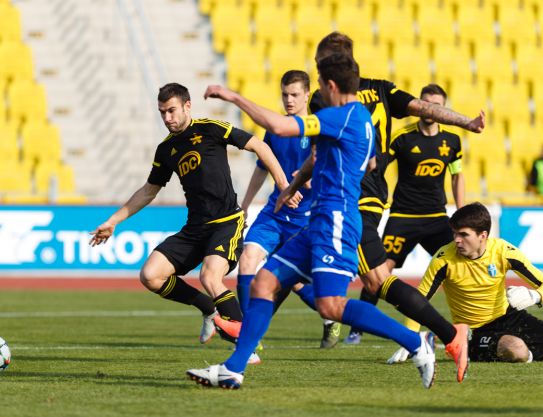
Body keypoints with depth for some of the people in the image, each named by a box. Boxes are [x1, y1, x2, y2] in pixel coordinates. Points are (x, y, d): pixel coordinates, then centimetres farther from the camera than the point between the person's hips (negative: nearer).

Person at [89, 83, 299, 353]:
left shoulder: (209, 129, -6)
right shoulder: (166, 149, 12)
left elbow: (259, 147, -4)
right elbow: (149, 191, 25)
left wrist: (284, 186, -10)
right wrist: (113, 221, 22)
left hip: (227, 222, -7)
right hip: (195, 228, 7)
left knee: (210, 277, -30)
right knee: (150, 276, -8)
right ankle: (210, 310, 11)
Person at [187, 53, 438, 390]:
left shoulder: (344, 116, -12)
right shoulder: (362, 119, 19)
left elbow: (280, 126, -21)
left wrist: (234, 97, -10)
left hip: (335, 221, -11)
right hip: (320, 224, 11)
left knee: (331, 305, -21)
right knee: (263, 283, 5)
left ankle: (416, 343, -15)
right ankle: (233, 369, 3)